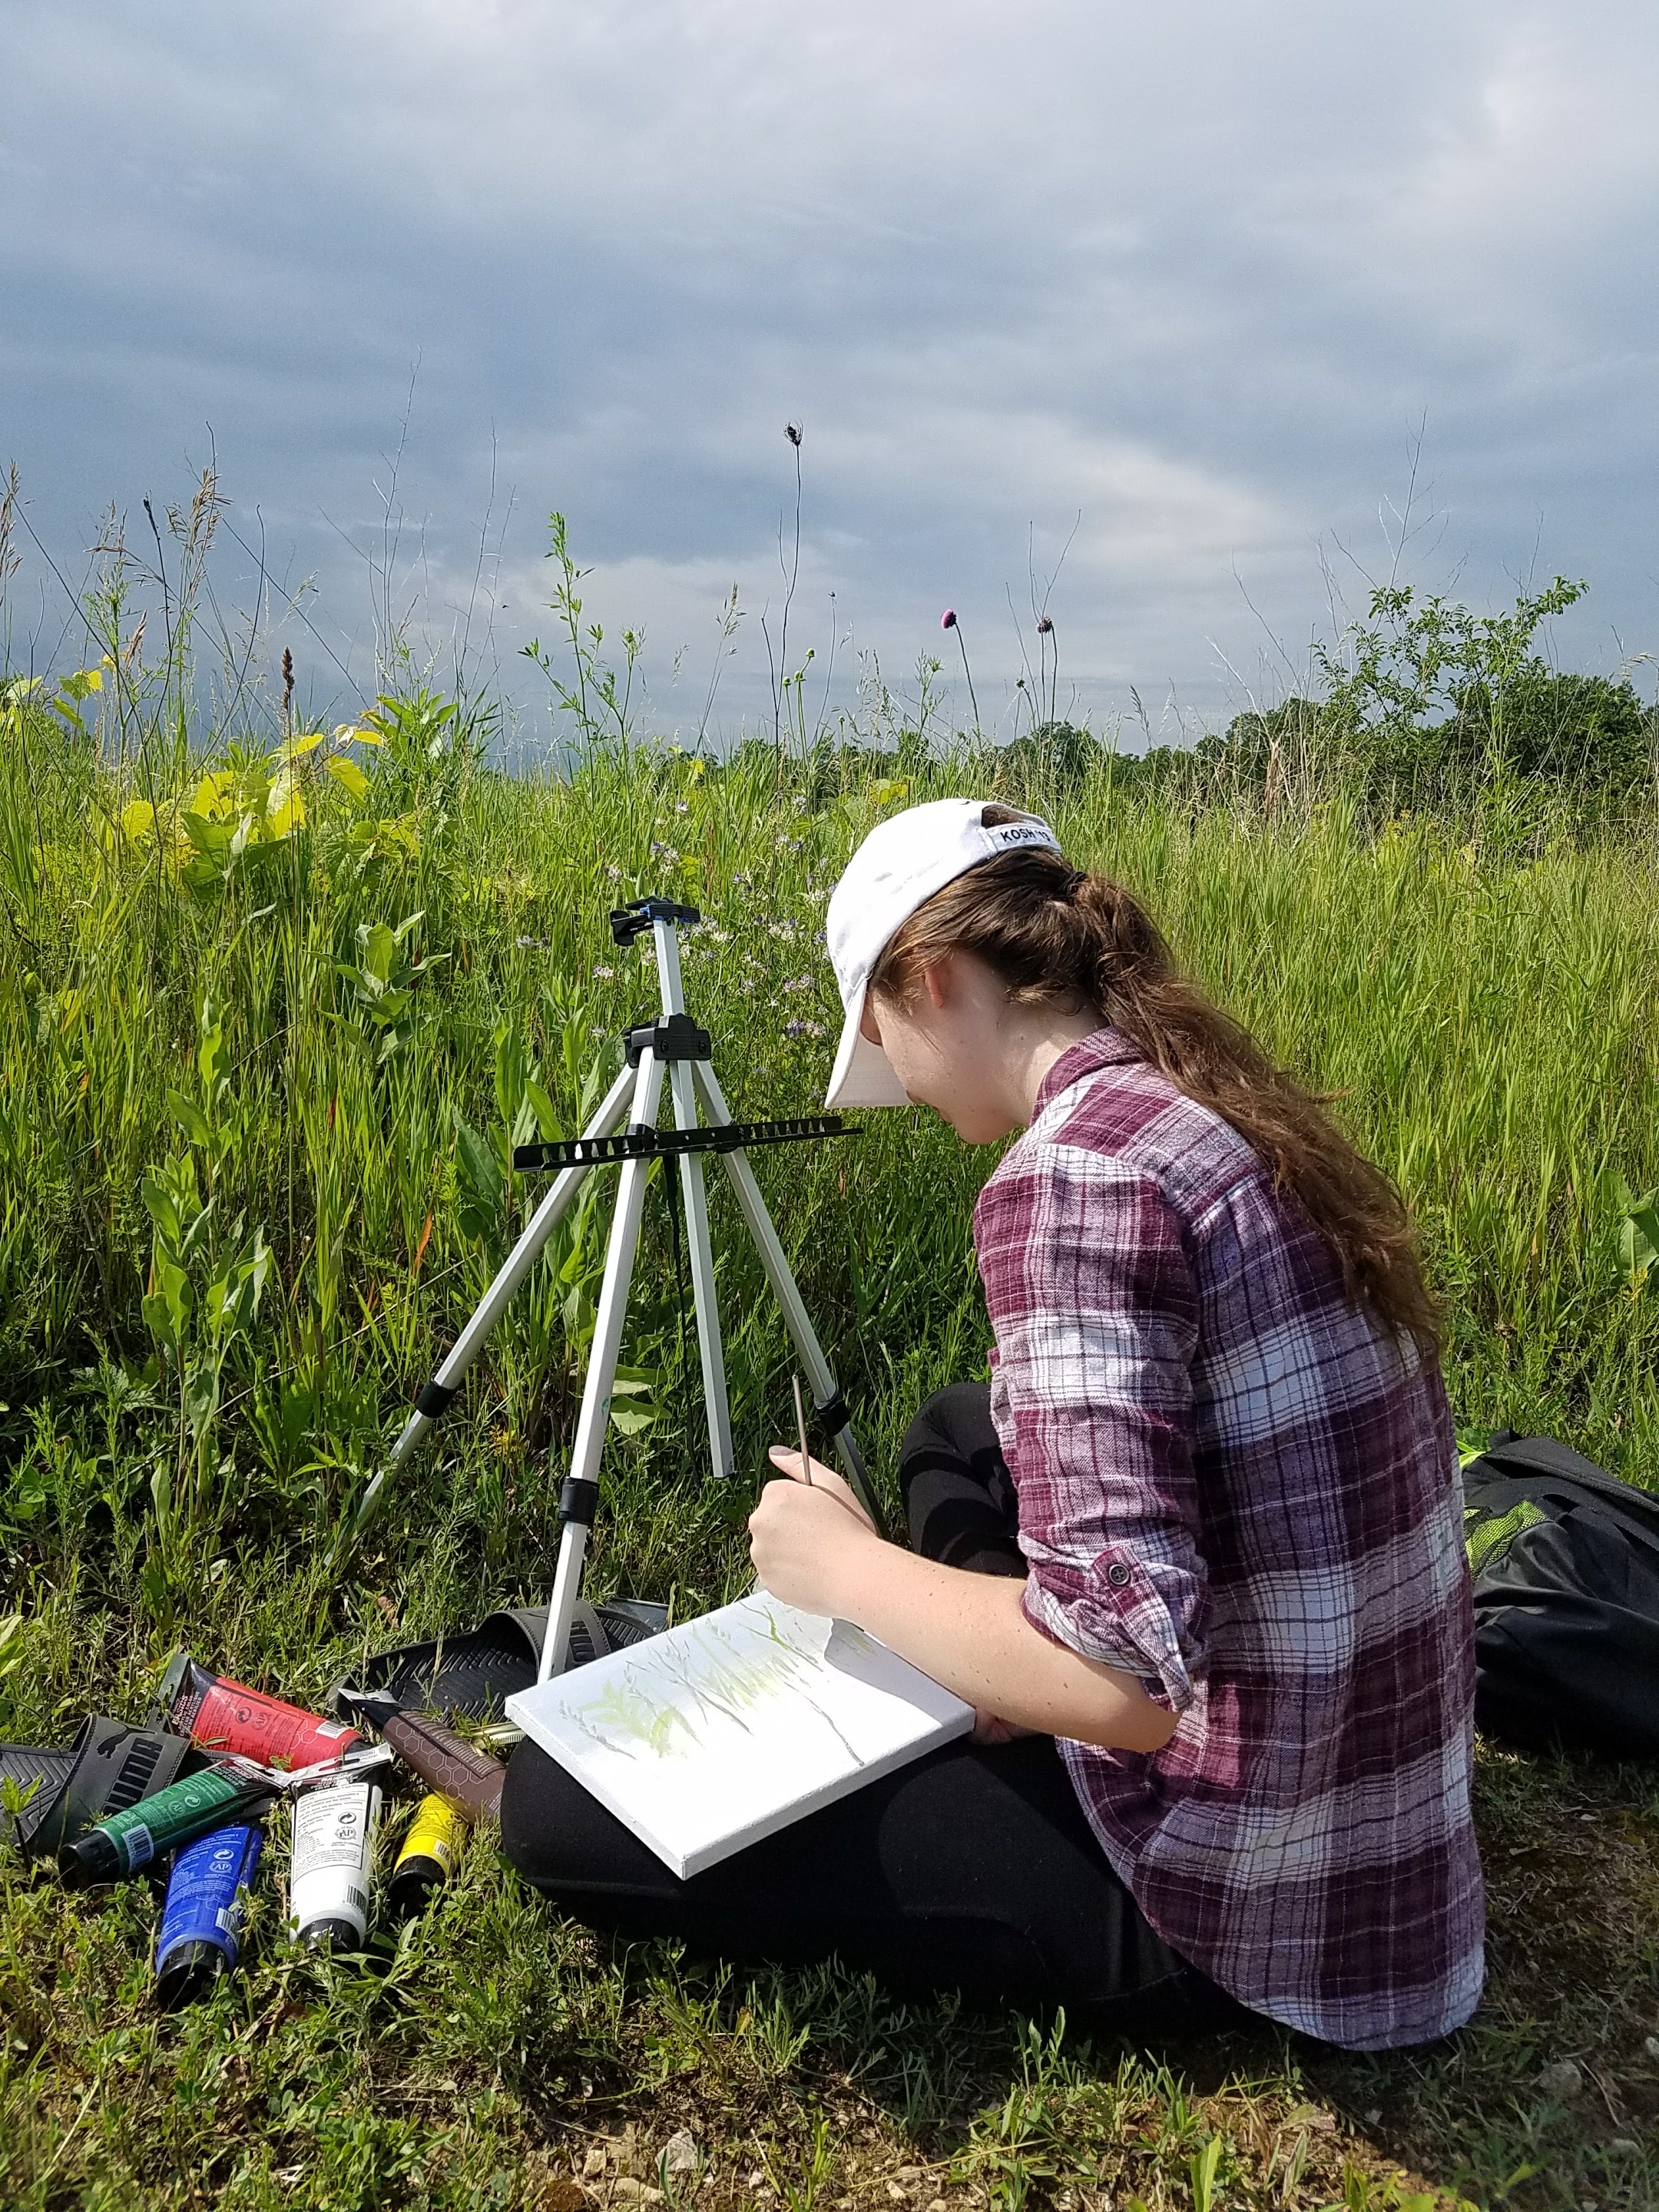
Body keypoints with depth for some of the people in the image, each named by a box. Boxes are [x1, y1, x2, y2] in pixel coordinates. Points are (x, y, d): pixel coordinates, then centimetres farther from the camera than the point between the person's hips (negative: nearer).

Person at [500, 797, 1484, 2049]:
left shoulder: (1070, 1169, -26)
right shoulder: (1248, 1118, 2)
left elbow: (1122, 1677, -31)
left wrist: (847, 1565, -14)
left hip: (1238, 1906, -9)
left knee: (563, 1802, -4)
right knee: (960, 1435, 27)